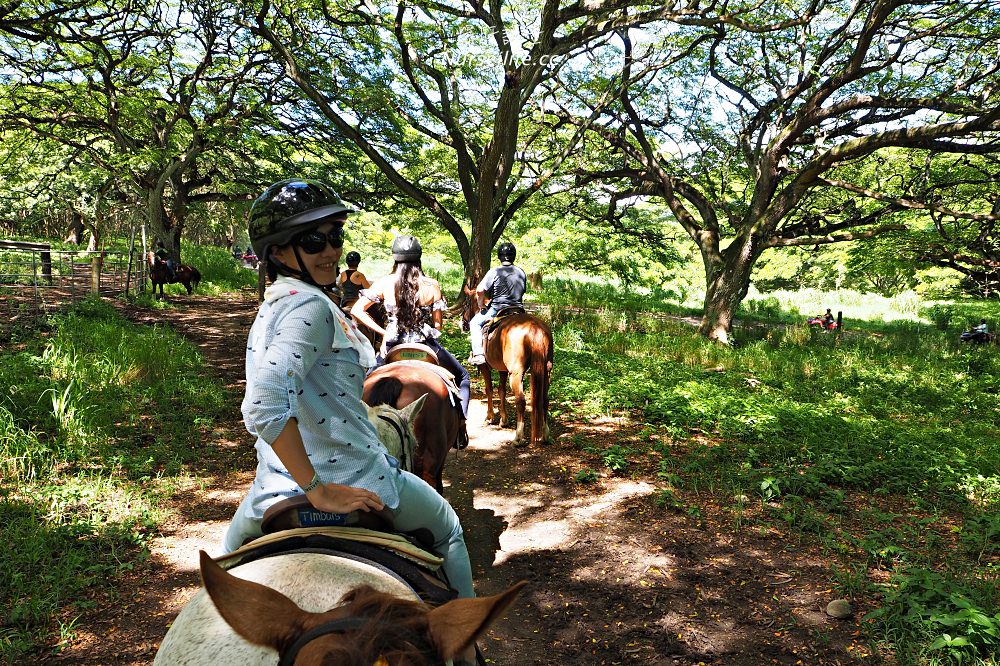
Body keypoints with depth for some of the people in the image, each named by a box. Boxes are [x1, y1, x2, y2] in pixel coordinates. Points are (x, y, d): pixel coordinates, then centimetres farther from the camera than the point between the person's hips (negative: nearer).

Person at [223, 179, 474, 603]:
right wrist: (318, 491, -27)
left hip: (275, 487, 8)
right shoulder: (310, 305, -21)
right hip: (349, 478, -7)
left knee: (230, 554, 39)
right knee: (447, 531, 21)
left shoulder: (274, 301, 8)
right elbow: (264, 406, -34)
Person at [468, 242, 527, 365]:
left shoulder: (494, 272, -11)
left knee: (475, 322, 13)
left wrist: (481, 304, 1)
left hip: (497, 310, -5)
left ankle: (478, 354, 0)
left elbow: (480, 290, -16)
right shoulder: (521, 273, 6)